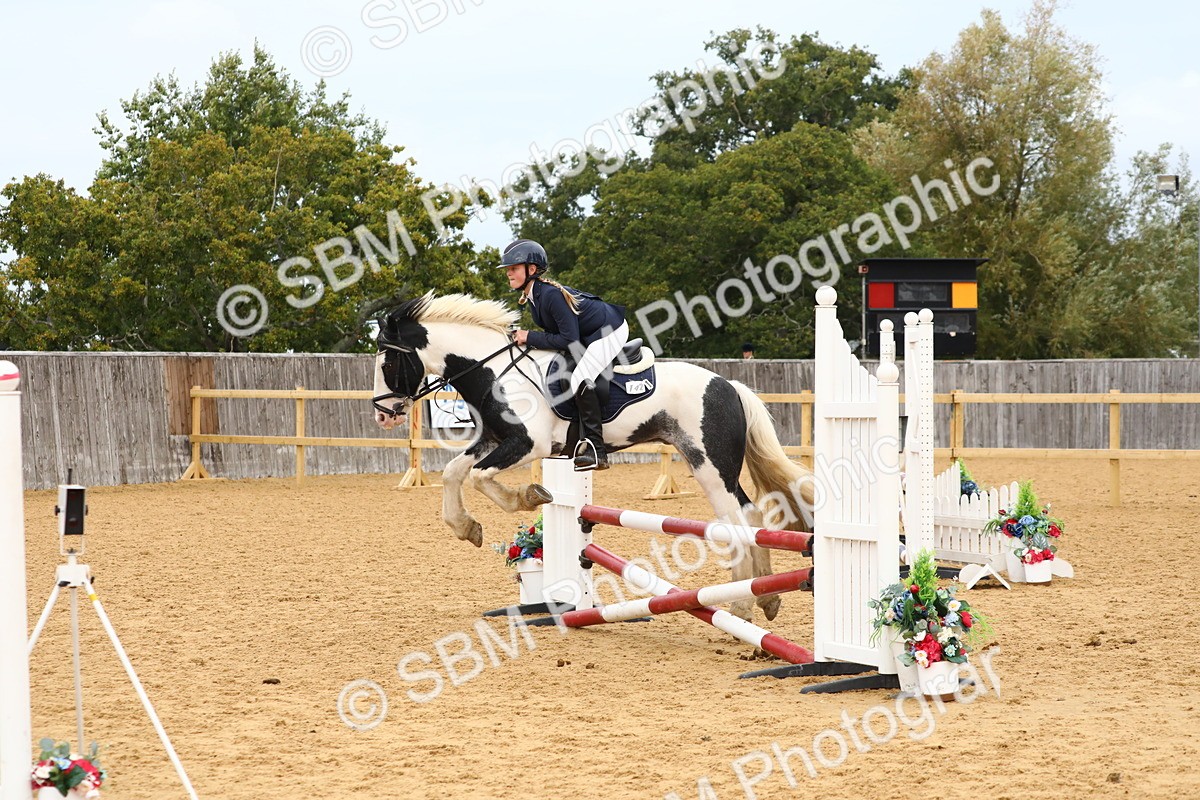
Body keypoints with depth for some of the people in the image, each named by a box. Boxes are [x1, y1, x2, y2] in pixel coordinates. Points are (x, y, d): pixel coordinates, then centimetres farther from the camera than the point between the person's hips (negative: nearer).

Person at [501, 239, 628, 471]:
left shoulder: (551, 295, -28)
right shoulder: (533, 296, 2)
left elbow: (569, 340, -28)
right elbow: (558, 331, 10)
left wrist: (531, 338, -22)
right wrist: (525, 338, -3)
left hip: (611, 331, -11)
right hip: (590, 334, 11)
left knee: (580, 379, -23)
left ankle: (596, 450, -22)